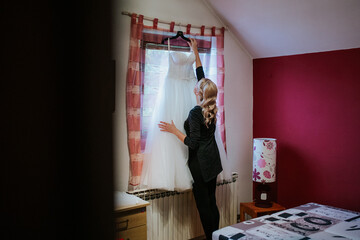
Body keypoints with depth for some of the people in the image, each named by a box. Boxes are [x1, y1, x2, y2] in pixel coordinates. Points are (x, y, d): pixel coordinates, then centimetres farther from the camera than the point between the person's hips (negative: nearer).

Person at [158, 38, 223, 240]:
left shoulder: (196, 113, -20)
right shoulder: (211, 108, 2)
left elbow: (193, 143, -22)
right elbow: (201, 75, 12)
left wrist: (175, 130, -13)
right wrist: (195, 52, 19)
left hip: (201, 163, -8)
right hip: (213, 160, 8)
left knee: (203, 203, 3)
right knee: (211, 201, 16)